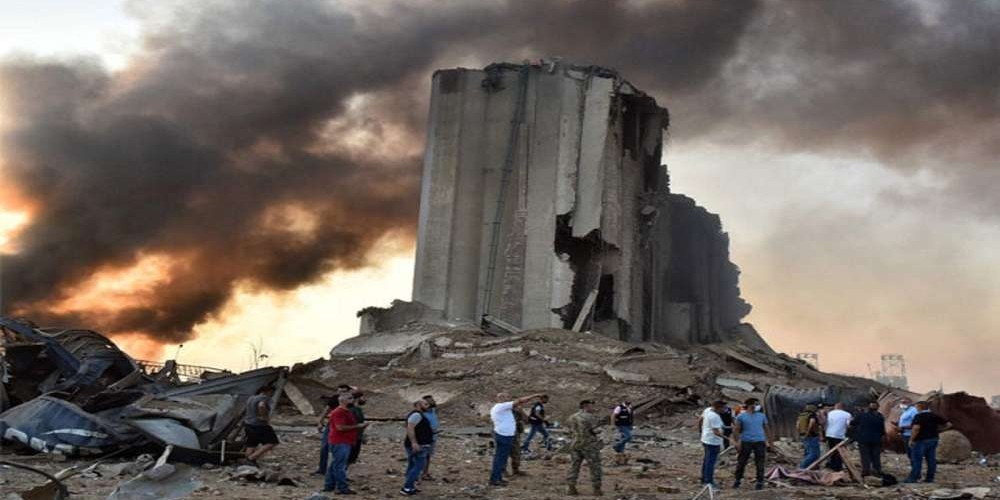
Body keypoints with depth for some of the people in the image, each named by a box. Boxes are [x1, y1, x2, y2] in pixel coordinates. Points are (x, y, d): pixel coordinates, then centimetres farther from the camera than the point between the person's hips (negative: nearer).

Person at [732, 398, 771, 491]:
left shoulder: (762, 416, 10)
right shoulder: (741, 416, 1)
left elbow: (767, 429, 15)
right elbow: (736, 430, 0)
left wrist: (769, 442, 9)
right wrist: (737, 442, -9)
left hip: (759, 442, 2)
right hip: (746, 442, -2)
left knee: (760, 463, 1)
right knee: (741, 462, 5)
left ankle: (760, 483, 10)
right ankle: (738, 480, 18)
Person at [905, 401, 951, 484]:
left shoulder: (919, 416, -11)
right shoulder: (935, 416, 8)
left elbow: (916, 428, -25)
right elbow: (948, 425, 10)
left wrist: (911, 439, -16)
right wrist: (937, 431, 13)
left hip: (921, 440, -7)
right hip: (933, 439, 7)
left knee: (916, 460, -3)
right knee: (931, 459, 9)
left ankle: (913, 478, -3)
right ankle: (930, 478, 10)